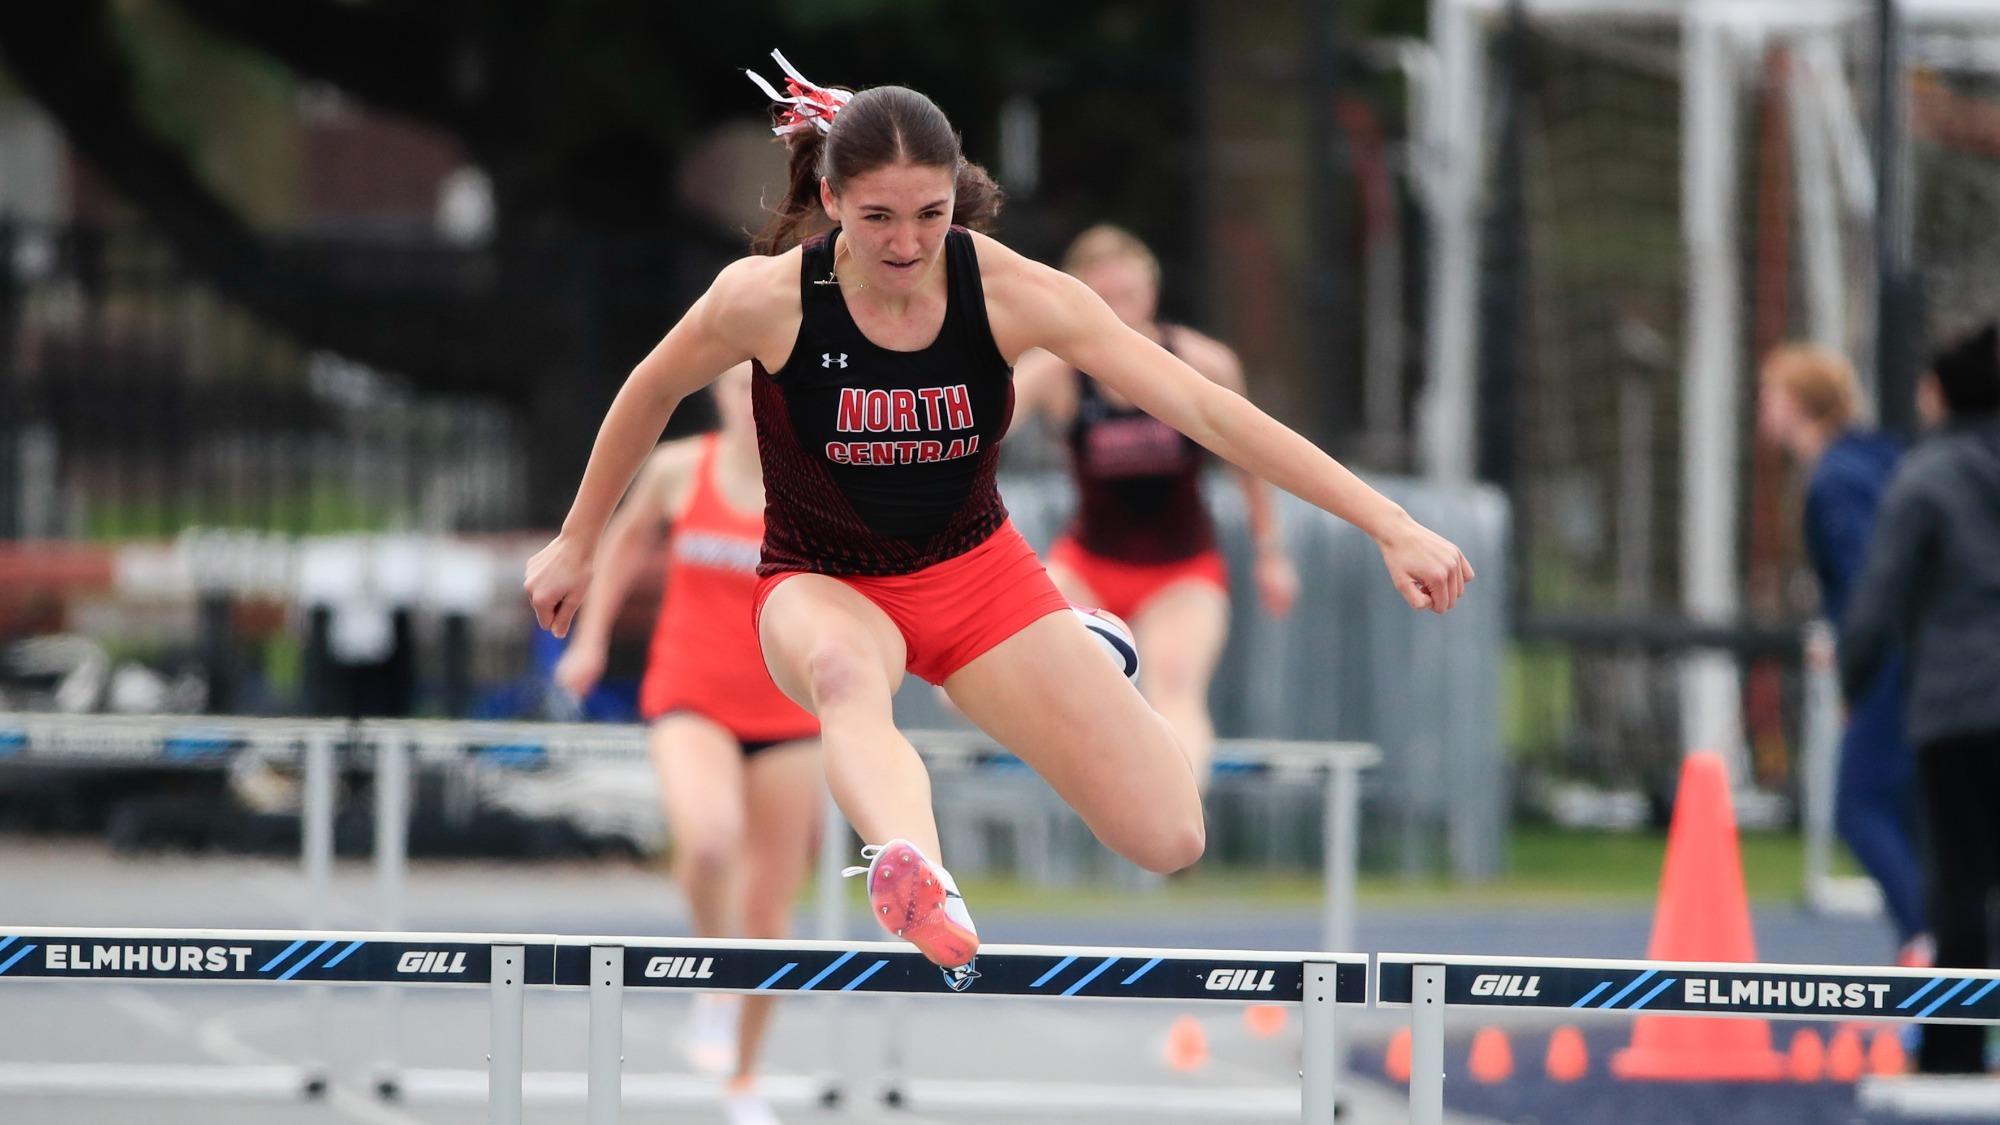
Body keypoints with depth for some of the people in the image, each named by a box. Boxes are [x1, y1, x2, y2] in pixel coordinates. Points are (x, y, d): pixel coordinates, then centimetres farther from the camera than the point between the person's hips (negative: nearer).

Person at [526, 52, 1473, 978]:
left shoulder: (1014, 295, -19)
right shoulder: (768, 298, -21)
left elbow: (1204, 409, -21)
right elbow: (651, 392, 1)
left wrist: (1391, 527, -25)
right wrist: (577, 543, 12)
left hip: (977, 573, 2)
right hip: (825, 581, -2)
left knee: (1170, 840, -8)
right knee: (843, 671, -42)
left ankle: (1084, 655, 29)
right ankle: (913, 879, -75)